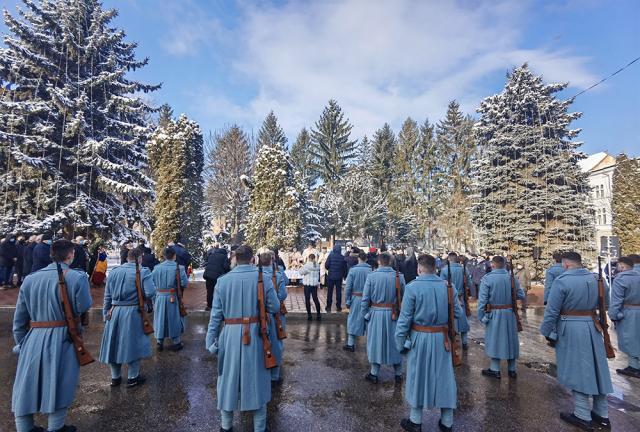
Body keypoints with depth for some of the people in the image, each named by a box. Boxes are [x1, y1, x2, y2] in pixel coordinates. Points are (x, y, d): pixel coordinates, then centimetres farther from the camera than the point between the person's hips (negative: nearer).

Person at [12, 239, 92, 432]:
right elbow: (83, 308, -13)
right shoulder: (77, 277, -13)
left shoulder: (30, 279, 4)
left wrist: (21, 342, 19)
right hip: (62, 339, -4)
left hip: (33, 339, 4)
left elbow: (19, 317, 8)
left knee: (26, 386, 18)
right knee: (59, 385, 11)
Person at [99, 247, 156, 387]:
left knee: (115, 343, 17)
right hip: (133, 313, -4)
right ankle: (132, 377, 20)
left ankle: (115, 377, 30)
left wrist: (106, 313, 17)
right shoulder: (143, 272, -12)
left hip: (114, 313, 5)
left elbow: (107, 296, 9)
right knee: (133, 344, 9)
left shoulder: (114, 272, 4)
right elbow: (150, 293, -20)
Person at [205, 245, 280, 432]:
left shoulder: (222, 280, -5)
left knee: (228, 380, 19)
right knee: (256, 380, 15)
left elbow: (215, 314, -2)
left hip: (230, 336, 1)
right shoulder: (263, 278, -9)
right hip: (255, 336, -1)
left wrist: (211, 341, 4)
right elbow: (275, 308, -3)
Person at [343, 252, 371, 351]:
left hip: (356, 298, -1)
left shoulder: (352, 270, -7)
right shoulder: (370, 270, -7)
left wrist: (347, 301, -1)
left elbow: (348, 287, -6)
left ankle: (350, 344, 15)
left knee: (353, 320, 9)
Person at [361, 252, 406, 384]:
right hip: (393, 315, 1)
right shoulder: (399, 276, -8)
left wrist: (364, 314, 2)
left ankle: (374, 374, 24)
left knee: (375, 341, 13)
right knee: (394, 342, 16)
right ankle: (398, 374, 29)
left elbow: (365, 298, -8)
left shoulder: (371, 276, -11)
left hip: (376, 313, -1)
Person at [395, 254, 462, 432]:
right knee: (444, 377, 16)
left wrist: (400, 342, -4)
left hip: (419, 338, -3)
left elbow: (405, 318, -13)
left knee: (417, 377, 13)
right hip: (442, 339, 3)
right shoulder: (447, 286, -4)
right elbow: (458, 312, -1)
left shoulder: (412, 287, -14)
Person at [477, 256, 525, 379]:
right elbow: (521, 296, 1)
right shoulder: (513, 277, -2)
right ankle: (512, 370, 27)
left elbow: (482, 299, -15)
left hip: (494, 314, -3)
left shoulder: (487, 278, -13)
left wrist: (481, 316, -7)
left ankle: (495, 370, 18)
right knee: (510, 339, 16)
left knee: (494, 339, 8)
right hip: (510, 313, 4)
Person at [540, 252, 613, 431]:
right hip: (592, 328, 6)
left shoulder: (562, 280, -15)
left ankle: (583, 417, 13)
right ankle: (602, 414, 29)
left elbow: (552, 310, -15)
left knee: (577, 370, 4)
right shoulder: (595, 278, 5)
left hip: (571, 329, -6)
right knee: (596, 368, 16)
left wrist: (547, 332, -6)